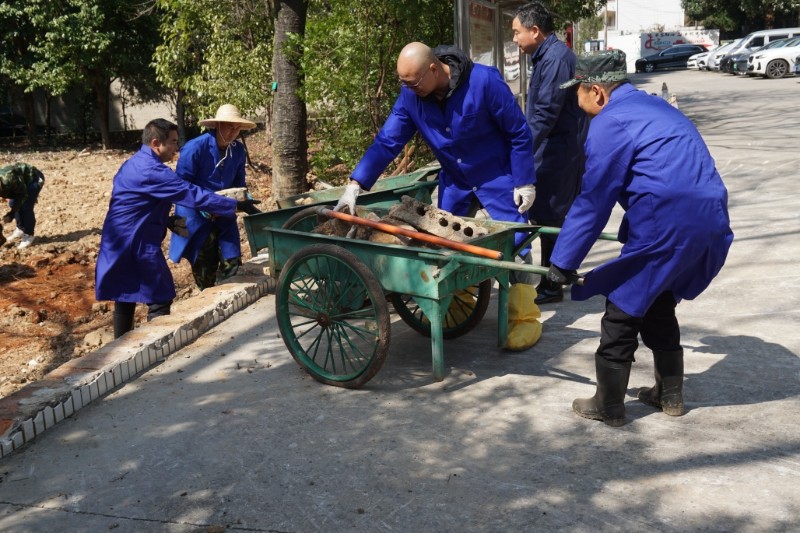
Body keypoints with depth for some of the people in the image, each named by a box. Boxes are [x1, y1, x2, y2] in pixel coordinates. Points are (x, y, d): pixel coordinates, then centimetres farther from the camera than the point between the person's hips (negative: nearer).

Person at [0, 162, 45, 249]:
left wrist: (11, 214, -26)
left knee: (26, 207, -15)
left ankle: (29, 235, -2)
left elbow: (23, 195, -24)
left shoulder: (8, 179, -37)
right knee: (12, 203, 3)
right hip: (23, 180, 8)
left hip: (34, 178, -8)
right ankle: (21, 229, 20)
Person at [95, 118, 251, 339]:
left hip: (118, 244, 10)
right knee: (160, 298, -1)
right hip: (138, 245, -10)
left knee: (125, 297, 17)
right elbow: (194, 194, -20)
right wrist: (234, 206, -15)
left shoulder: (132, 165, 14)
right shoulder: (152, 171, -17)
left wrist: (170, 222, 12)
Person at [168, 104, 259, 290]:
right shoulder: (195, 147, -17)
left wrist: (247, 204, -3)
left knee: (231, 261, 2)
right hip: (196, 215, -5)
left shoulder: (238, 150, 0)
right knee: (205, 264, 2)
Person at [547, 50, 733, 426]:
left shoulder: (610, 123, -9)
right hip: (710, 226, 9)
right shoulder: (653, 107, 21)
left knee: (622, 311, 5)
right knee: (658, 305, 24)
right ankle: (670, 396, 35)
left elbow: (592, 203, -9)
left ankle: (608, 407, 17)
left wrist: (563, 262, -2)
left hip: (667, 231, -9)